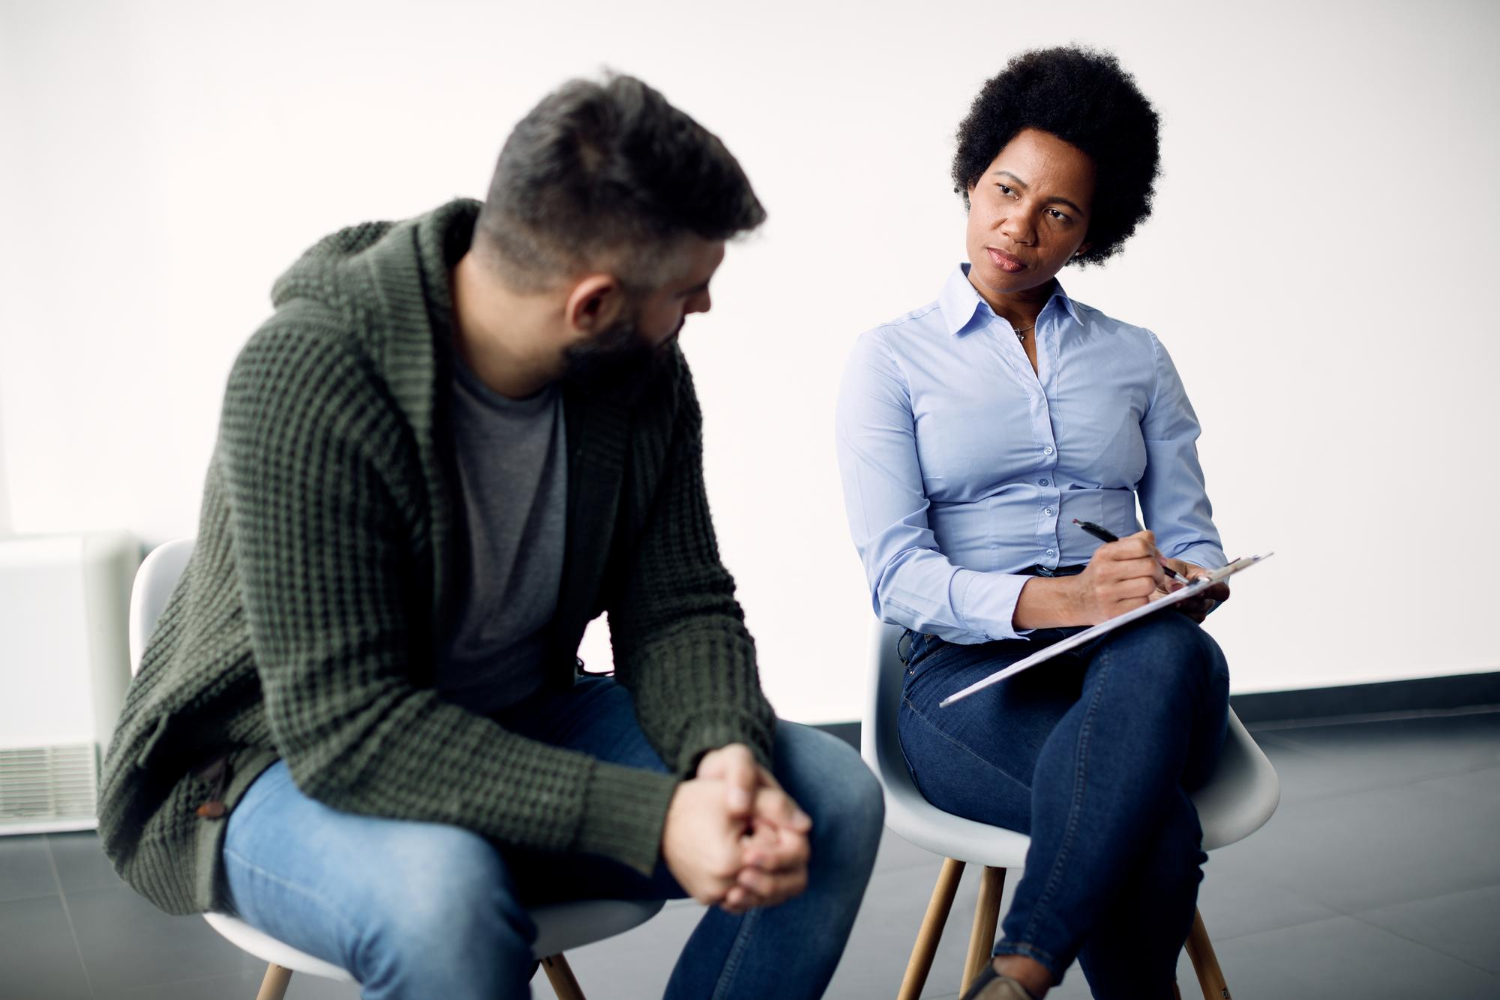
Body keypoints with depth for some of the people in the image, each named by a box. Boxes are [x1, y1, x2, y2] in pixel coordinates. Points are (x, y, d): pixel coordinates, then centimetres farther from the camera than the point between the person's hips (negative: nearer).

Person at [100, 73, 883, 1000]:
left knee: (832, 795, -9)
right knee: (442, 893, -39)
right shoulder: (306, 377, -28)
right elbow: (346, 728, -31)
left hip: (517, 729, 6)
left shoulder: (642, 372, -9)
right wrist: (653, 818, -37)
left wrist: (728, 753, -28)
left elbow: (679, 605, -5)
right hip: (283, 761, -5)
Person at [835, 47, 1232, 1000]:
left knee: (1173, 652, -37)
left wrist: (1181, 586, -14)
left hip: (1134, 669, 4)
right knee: (1156, 825, -36)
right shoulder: (892, 359, 9)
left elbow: (1193, 538, 13)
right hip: (971, 673, -3)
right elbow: (898, 571, -5)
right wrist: (1059, 599, -23)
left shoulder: (1137, 358, 20)